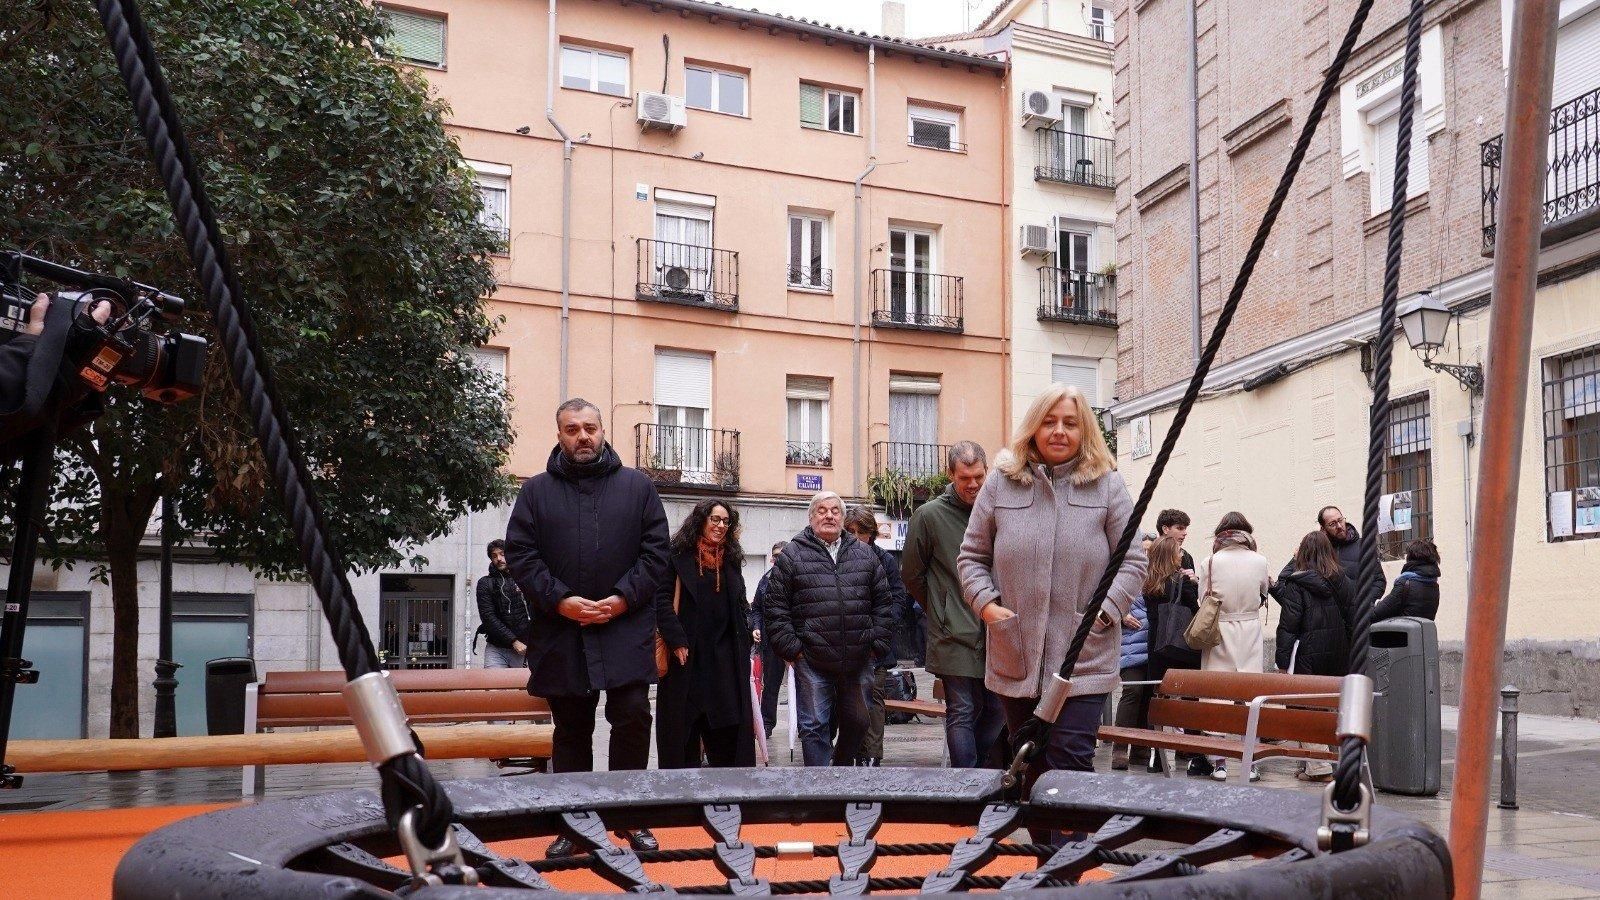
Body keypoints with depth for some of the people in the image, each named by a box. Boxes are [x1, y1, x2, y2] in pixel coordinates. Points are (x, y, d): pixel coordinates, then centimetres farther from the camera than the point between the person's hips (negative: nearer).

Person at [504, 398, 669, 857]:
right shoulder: (536, 491, 7)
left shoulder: (636, 486, 7)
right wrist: (559, 600, -11)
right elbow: (520, 555, 1)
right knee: (570, 729, 9)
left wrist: (624, 598, -9)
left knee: (633, 717, -8)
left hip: (626, 627, -1)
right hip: (561, 630, 1)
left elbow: (656, 550, 3)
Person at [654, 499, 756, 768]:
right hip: (686, 654, -4)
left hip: (725, 656, 4)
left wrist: (747, 634, 7)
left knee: (728, 726, 1)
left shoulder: (731, 561, 16)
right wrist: (676, 640, -16)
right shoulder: (679, 556, -1)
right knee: (684, 724, 1)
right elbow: (662, 600, -9)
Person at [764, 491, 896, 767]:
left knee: (857, 721, 13)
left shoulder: (865, 555, 11)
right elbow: (776, 607, -1)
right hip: (812, 661, -3)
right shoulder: (792, 555, 2)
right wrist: (790, 648, -7)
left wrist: (877, 643, 4)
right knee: (814, 725, 1)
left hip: (858, 660, 3)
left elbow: (883, 602, 12)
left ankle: (843, 766, 36)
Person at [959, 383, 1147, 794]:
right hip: (1014, 662, 3)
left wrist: (1103, 613, -10)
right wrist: (985, 603, -4)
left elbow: (1132, 561, 3)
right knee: (1031, 768, 14)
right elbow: (972, 556, 12)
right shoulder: (1001, 484, 6)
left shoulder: (1108, 486, 3)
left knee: (1071, 766, -8)